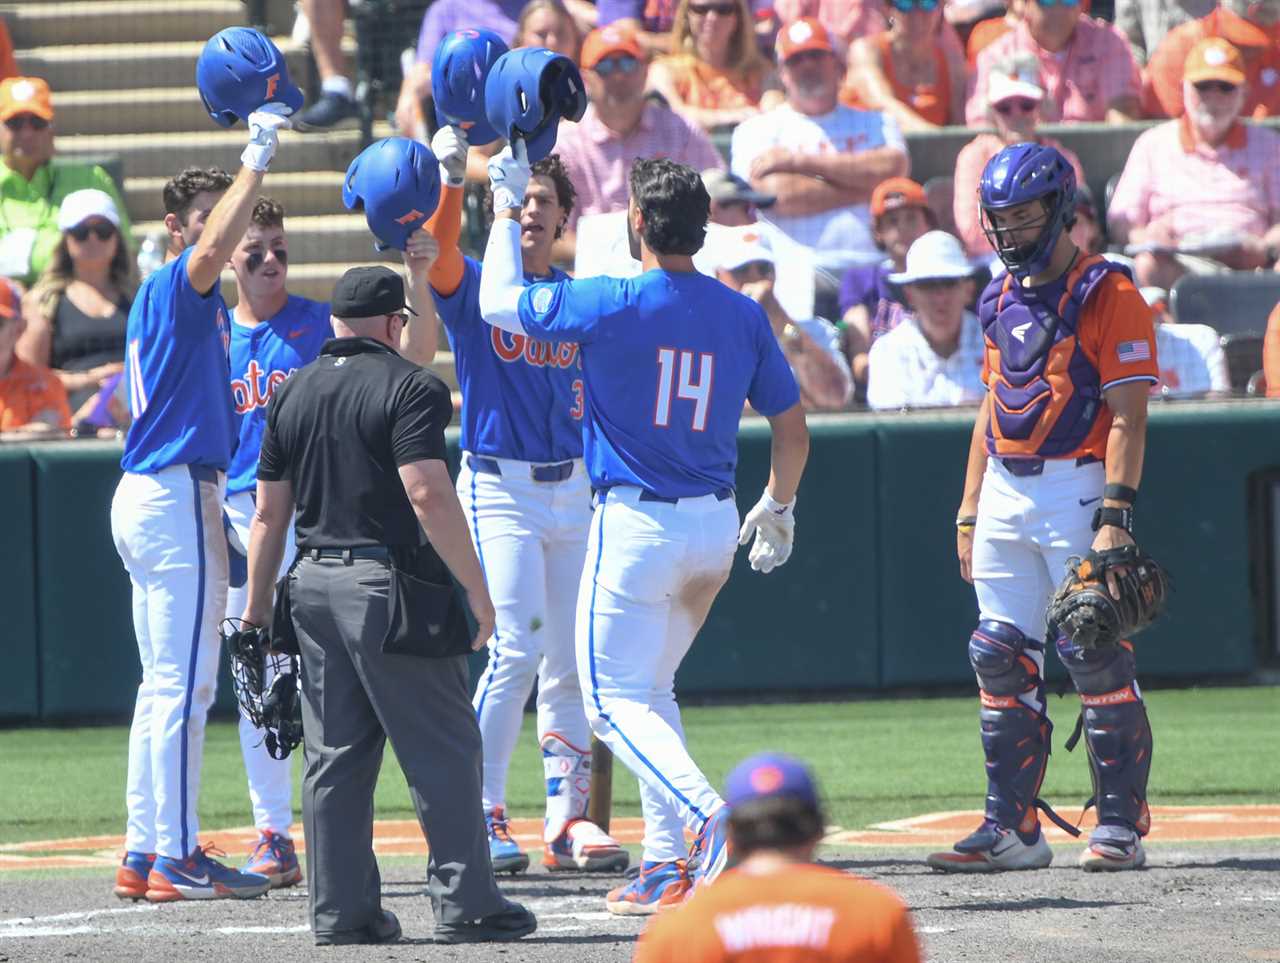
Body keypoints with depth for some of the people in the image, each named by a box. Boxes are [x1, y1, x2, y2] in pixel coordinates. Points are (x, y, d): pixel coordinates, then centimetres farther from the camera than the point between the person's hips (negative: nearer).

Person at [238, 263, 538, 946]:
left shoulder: (292, 393, 12)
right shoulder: (409, 387, -7)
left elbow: (269, 513, 12)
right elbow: (428, 493, -17)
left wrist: (255, 612, 15)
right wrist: (476, 585, -14)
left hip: (314, 584, 6)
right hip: (388, 584, -6)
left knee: (334, 756, 9)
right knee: (442, 748, -1)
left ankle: (341, 910, 7)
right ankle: (464, 904, -3)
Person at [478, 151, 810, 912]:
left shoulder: (611, 306, -14)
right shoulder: (743, 316, 1)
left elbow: (499, 302, 1)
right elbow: (793, 428, 9)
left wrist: (506, 206, 14)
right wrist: (779, 508, 27)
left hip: (636, 527, -6)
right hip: (716, 529, 6)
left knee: (616, 700, -1)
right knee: (652, 689, 21)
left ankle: (710, 818, -25)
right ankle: (669, 861, 16)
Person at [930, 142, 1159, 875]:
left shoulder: (1108, 295, -7)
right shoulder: (1003, 299, 16)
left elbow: (1128, 416, -13)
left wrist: (1116, 514, -21)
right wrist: (969, 512, 16)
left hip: (1076, 490, -7)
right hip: (1004, 496, 7)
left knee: (1096, 654, -8)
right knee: (1002, 660, 4)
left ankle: (1122, 824, -3)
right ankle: (1013, 828, 8)